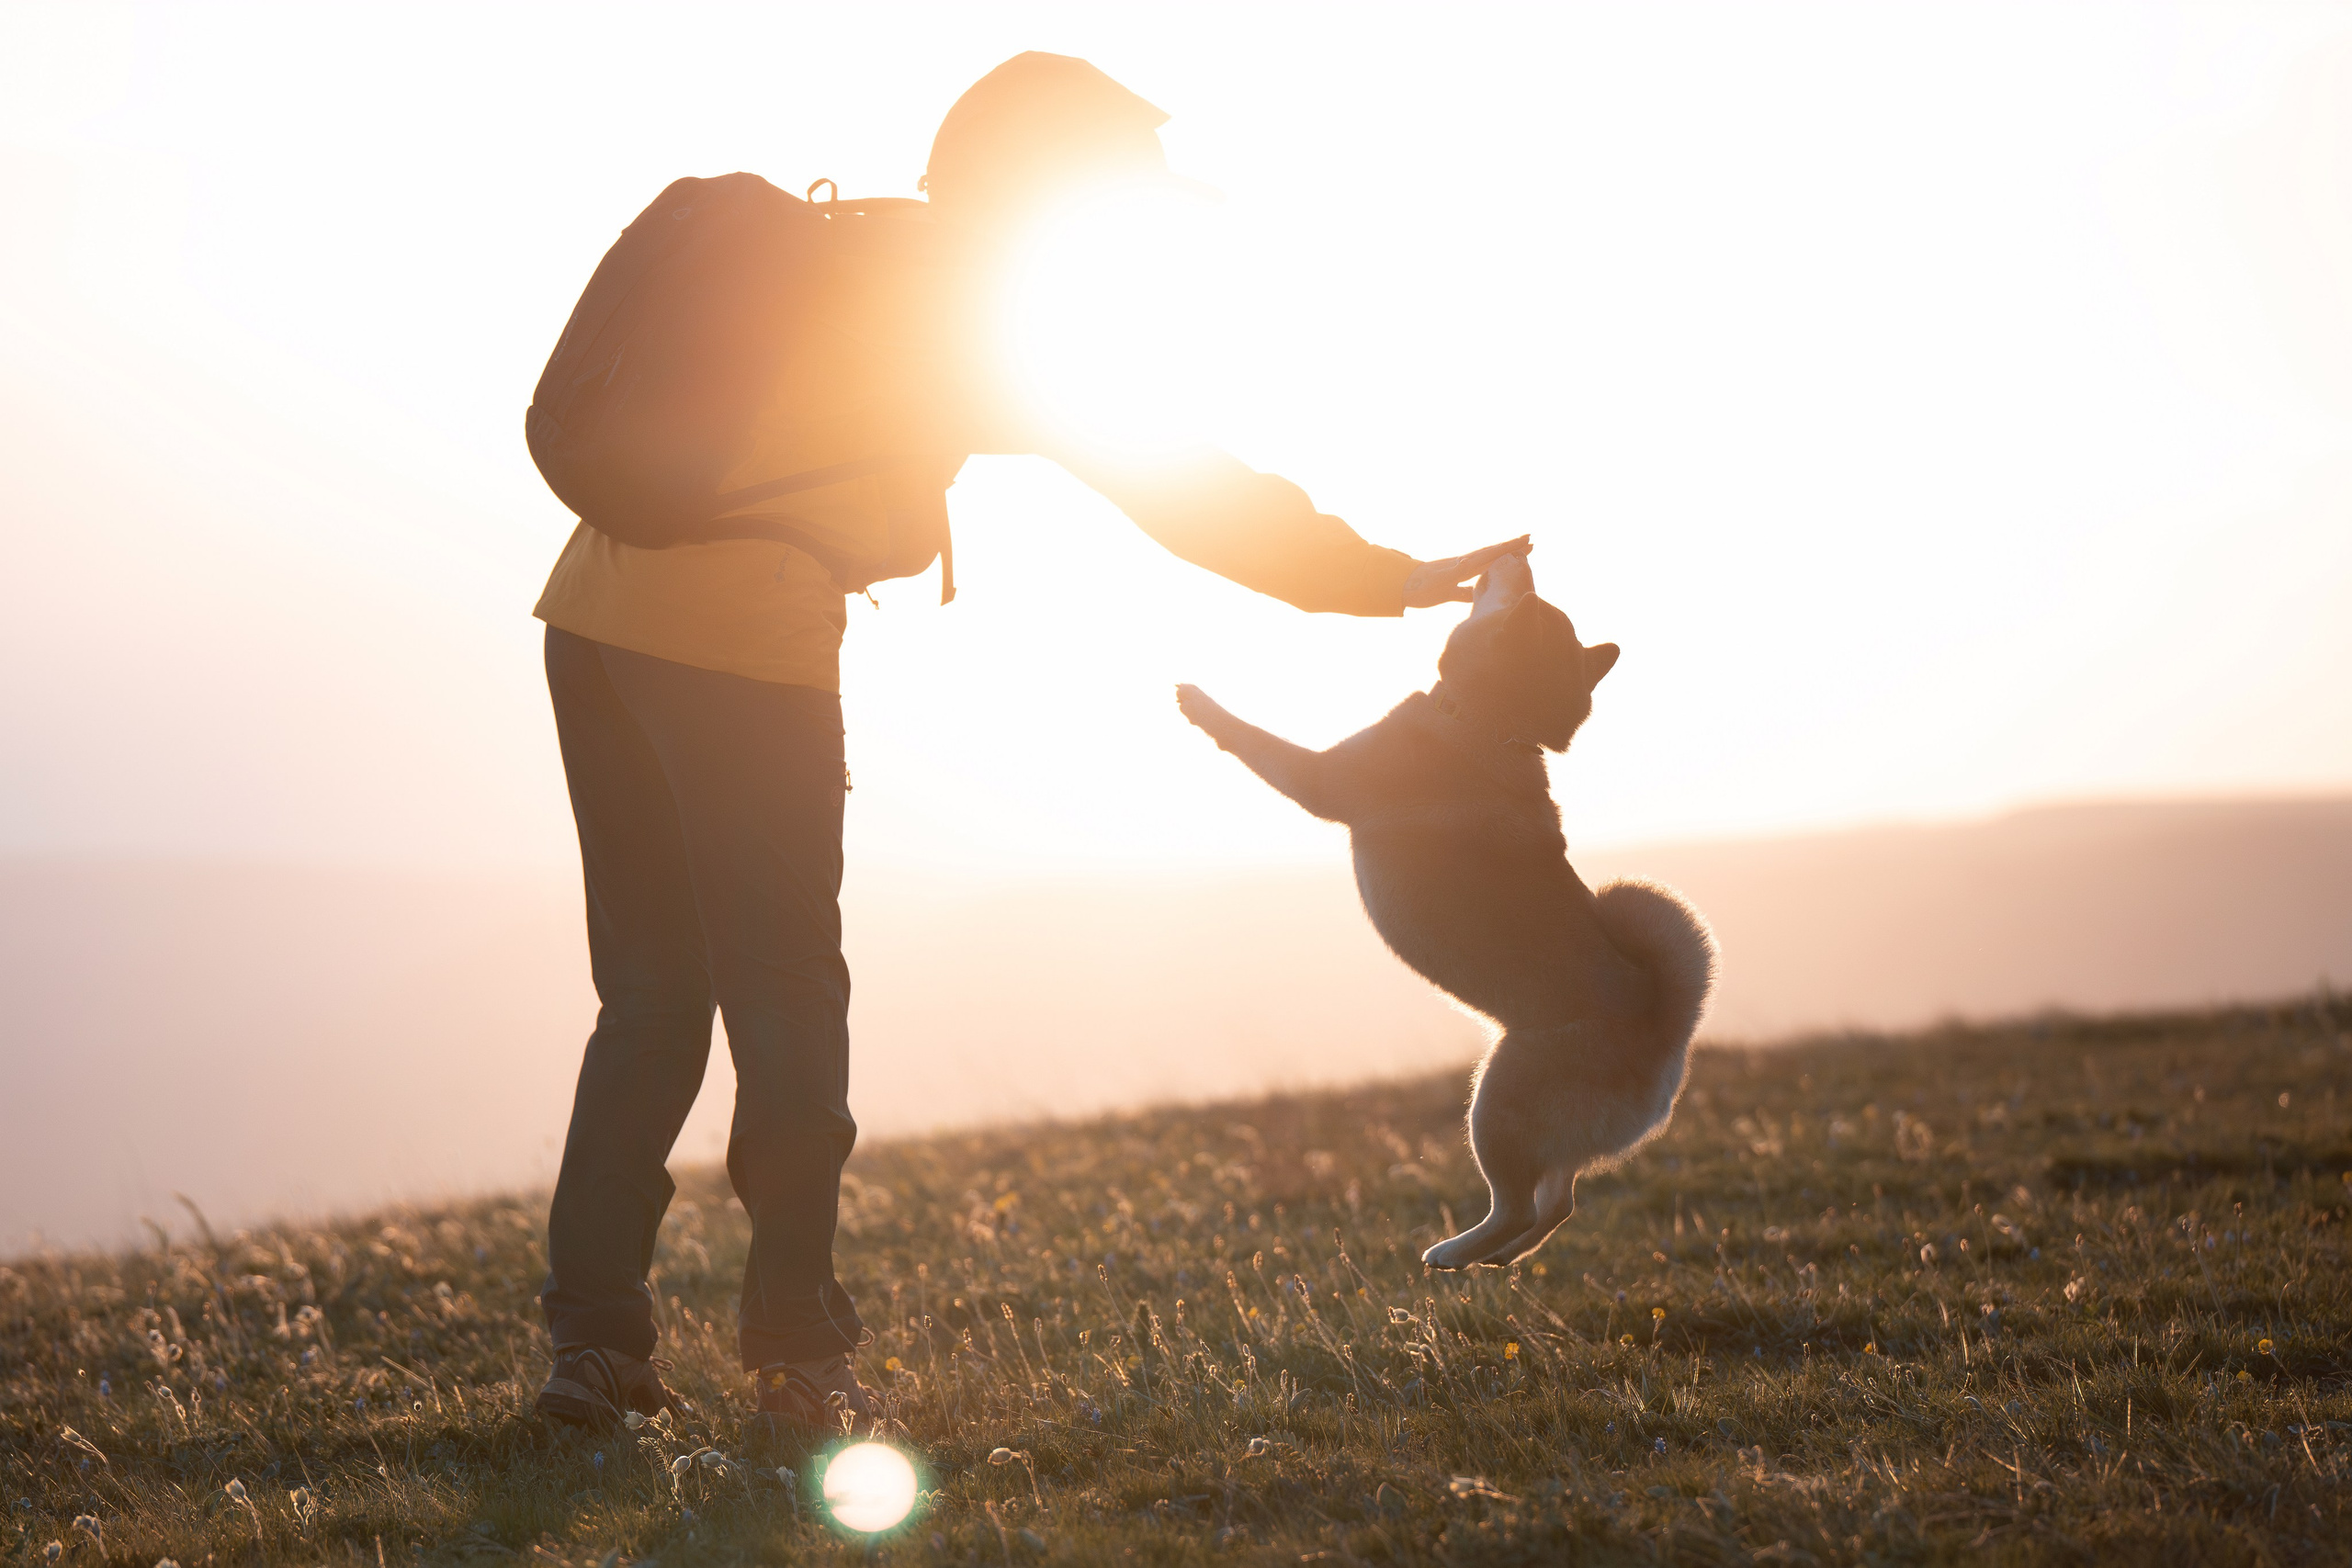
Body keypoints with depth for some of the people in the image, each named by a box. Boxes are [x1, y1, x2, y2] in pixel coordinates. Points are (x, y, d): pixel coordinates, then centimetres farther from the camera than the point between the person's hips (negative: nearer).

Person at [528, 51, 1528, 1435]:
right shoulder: (986, 330, 1)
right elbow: (1186, 491, 1)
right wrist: (1392, 580, 6)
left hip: (595, 618, 7)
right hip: (741, 651, -7)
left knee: (652, 998, 13)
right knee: (786, 999, 4)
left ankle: (596, 1335, 10)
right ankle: (799, 1352, 6)